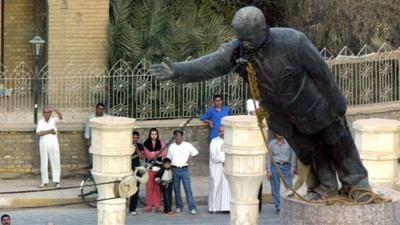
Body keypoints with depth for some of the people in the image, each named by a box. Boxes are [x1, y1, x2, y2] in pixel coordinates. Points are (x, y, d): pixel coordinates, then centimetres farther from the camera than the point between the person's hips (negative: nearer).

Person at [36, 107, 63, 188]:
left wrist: (57, 111, -37)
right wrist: (49, 131, -14)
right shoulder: (40, 122, 5)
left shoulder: (53, 120, 2)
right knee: (44, 163, 5)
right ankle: (45, 181, 11)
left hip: (53, 143, -1)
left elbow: (60, 118, -19)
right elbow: (39, 133, -8)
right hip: (43, 144, 1)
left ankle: (57, 181, -2)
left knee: (55, 162, -3)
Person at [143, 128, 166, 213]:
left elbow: (164, 153, 2)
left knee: (158, 187, -3)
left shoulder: (161, 143, 11)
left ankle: (157, 206, 0)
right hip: (149, 168, -1)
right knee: (149, 187, -5)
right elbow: (148, 154, -4)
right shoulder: (146, 144, 6)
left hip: (159, 167, 1)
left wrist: (153, 153, -6)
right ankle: (148, 206, 0)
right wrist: (158, 152, -4)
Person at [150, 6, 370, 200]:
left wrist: (337, 104, -15)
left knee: (337, 141, 16)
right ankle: (326, 185, 41)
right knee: (306, 149, 19)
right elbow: (209, 64, -34)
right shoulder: (238, 50, -23)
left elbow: (321, 71, -24)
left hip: (313, 103, -4)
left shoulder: (292, 41, -35)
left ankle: (356, 182, 35)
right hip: (283, 113, 4)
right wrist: (177, 70, -52)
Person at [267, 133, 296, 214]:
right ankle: (277, 207, 7)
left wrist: (292, 169, -1)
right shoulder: (271, 143, 5)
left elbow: (293, 156, 6)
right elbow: (268, 157, 6)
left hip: (286, 166, -1)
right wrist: (268, 170, -1)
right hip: (275, 167, 1)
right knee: (275, 189, 1)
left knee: (289, 187, -10)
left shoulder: (288, 143, 4)